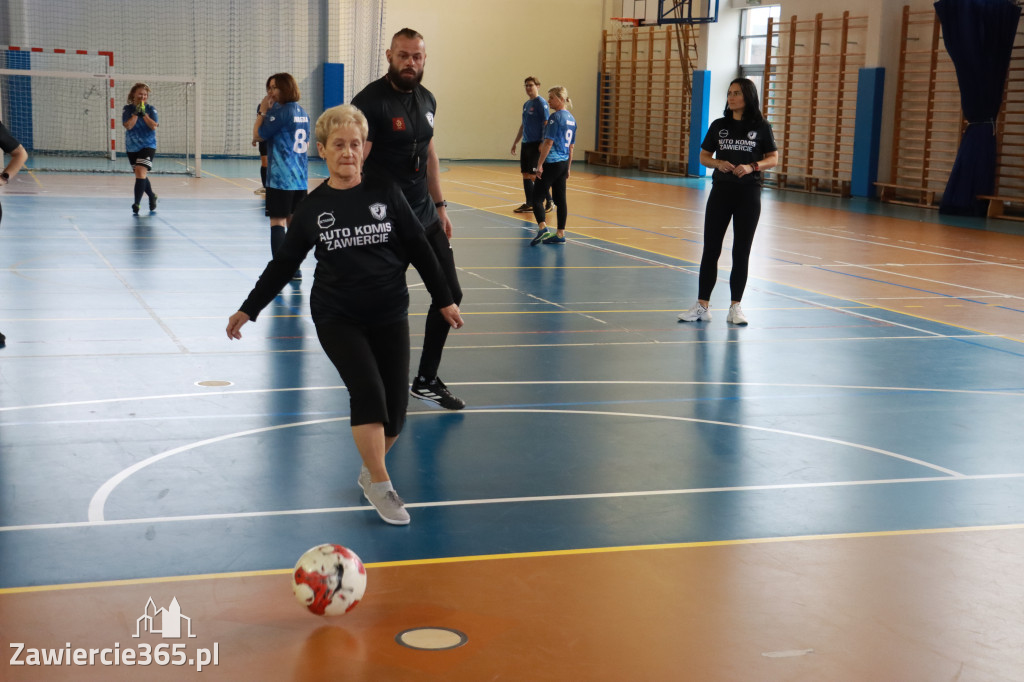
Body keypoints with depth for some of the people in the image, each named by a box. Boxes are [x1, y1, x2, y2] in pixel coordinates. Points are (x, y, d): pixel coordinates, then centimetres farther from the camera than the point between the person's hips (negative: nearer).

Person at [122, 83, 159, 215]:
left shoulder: (151, 109, -2)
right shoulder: (127, 109, 1)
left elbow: (154, 126, -13)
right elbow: (128, 125, -12)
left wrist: (144, 113, -19)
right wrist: (136, 113, -20)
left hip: (148, 146, -3)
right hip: (132, 148, 3)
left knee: (140, 172, -20)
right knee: (140, 175, 13)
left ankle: (137, 203, -24)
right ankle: (152, 196, 38)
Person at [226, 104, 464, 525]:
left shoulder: (385, 194, -2)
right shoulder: (313, 207, 0)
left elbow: (418, 249, 5)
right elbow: (284, 263, 9)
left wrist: (443, 300, 6)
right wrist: (249, 309, 8)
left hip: (389, 316, 1)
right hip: (337, 319, -1)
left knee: (395, 408, -2)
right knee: (368, 391, -20)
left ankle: (369, 471, 26)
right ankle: (381, 487, -8)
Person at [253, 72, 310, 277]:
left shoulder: (281, 112, -12)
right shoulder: (303, 113, 13)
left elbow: (257, 135, -6)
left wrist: (262, 111, 2)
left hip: (281, 179, -8)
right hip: (300, 178, 8)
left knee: (278, 222, -6)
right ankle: (295, 268, 17)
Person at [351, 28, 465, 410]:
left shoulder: (426, 100, 7)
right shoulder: (370, 102, -16)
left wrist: (440, 206, 18)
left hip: (425, 217, 8)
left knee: (450, 294, 11)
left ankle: (426, 381, 25)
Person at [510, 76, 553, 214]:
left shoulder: (541, 103, -9)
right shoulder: (526, 104, 16)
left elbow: (546, 124, -15)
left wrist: (543, 143, -21)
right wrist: (515, 142, 24)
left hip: (536, 144, -8)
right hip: (526, 144, 8)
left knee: (534, 175, -9)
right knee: (525, 174, 7)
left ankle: (549, 202, 3)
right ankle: (529, 204, 12)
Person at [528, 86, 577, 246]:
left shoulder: (555, 117, -13)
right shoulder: (571, 118, 14)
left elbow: (548, 143, -17)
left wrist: (540, 164, -15)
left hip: (551, 163, -8)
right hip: (564, 163, 8)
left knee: (537, 197, -5)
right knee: (560, 199, 10)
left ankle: (542, 227, -22)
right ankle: (560, 234, 10)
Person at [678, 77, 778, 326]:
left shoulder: (761, 127, -2)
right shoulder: (719, 126, 4)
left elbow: (773, 158, 2)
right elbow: (704, 156, 9)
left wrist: (752, 167, -16)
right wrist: (718, 163, -12)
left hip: (748, 194, -2)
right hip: (721, 191, 2)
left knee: (741, 251, 4)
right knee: (711, 249, 1)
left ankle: (735, 306, 13)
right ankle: (702, 305, 6)